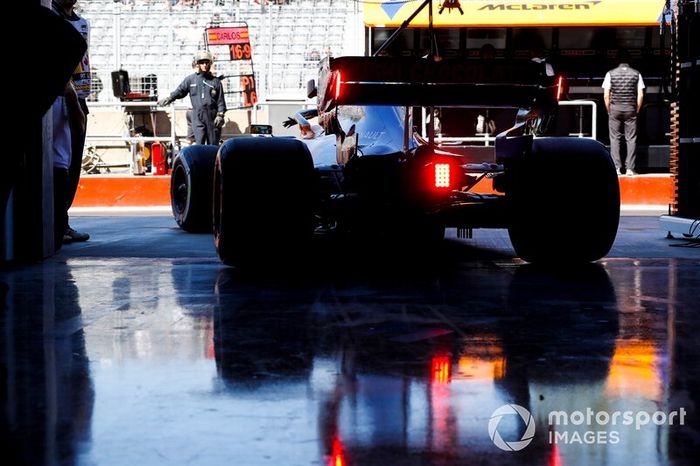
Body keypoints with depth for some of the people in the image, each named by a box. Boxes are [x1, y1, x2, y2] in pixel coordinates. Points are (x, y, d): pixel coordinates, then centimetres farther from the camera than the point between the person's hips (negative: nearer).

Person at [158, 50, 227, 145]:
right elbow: (180, 91, 11)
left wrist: (220, 115, -3)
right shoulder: (190, 79, 8)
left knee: (213, 147, 6)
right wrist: (169, 99, -3)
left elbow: (220, 101, 5)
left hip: (213, 119, 1)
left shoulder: (216, 81, 7)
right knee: (199, 144, -9)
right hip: (198, 118, -1)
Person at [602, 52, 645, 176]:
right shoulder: (636, 74, 2)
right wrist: (637, 110, 9)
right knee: (631, 139, 3)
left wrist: (609, 110, 7)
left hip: (615, 109, 0)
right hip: (630, 109, 1)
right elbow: (640, 95, -1)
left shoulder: (610, 74, -1)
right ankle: (630, 168, -2)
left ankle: (616, 168, -3)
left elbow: (606, 96, -4)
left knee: (615, 139, 4)